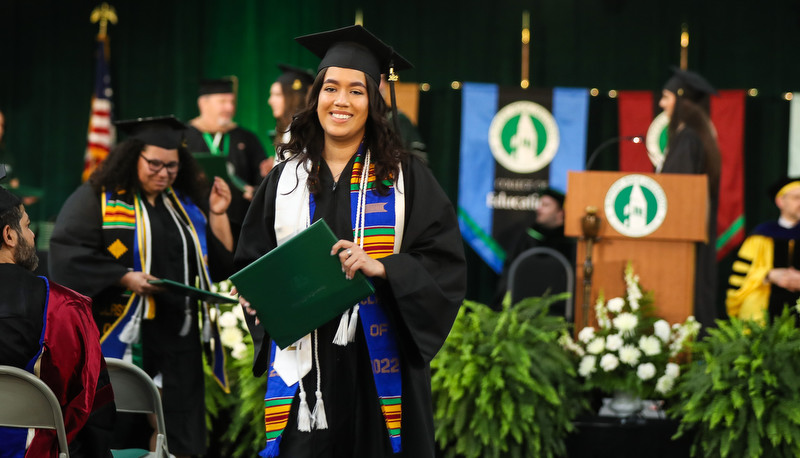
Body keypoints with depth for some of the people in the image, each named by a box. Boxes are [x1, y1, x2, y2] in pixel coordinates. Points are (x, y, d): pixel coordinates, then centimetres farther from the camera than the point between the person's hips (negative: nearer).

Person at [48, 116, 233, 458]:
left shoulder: (186, 207, 16)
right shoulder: (96, 199, -1)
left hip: (177, 342, 5)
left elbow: (220, 265, 15)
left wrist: (217, 215, 3)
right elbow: (67, 254, -12)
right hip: (119, 338, -5)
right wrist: (126, 278, -19)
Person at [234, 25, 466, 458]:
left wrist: (382, 267, -17)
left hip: (379, 366, -1)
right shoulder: (286, 179, 9)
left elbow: (446, 264, -3)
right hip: (304, 365, 2)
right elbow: (251, 260, 16)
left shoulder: (404, 176, 3)